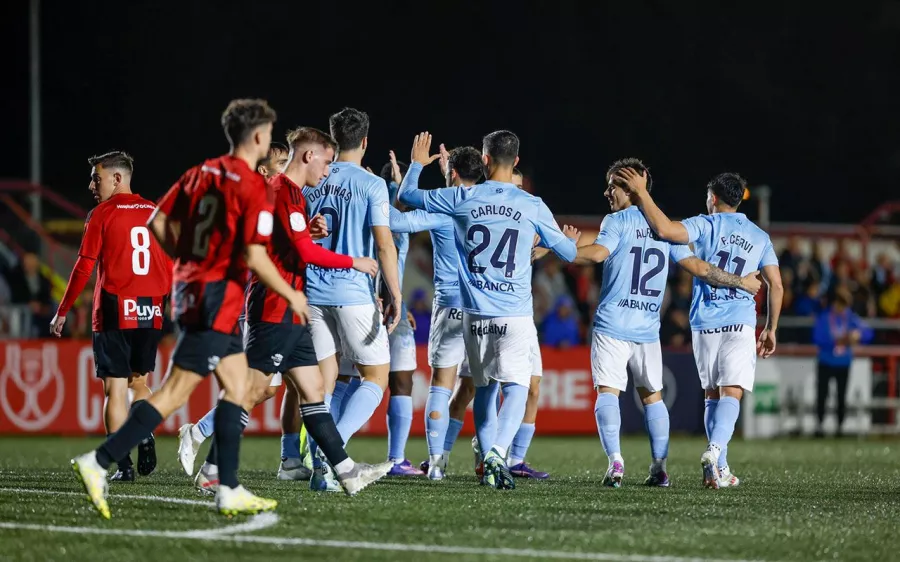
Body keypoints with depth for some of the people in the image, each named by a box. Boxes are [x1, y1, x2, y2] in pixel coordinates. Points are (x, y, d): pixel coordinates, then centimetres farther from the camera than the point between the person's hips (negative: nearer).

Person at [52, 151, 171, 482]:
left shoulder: (103, 213, -3)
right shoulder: (155, 213, 10)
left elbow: (84, 267, -5)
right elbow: (171, 268, 11)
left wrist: (62, 312, 2)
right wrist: (167, 306, 22)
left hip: (114, 312, -4)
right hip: (151, 313, 4)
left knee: (115, 389, 0)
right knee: (139, 382, 20)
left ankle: (123, 465, -7)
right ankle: (145, 435, -6)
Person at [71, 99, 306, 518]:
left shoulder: (201, 172, 10)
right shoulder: (253, 187, -13)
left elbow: (158, 222, 11)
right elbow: (254, 257, -17)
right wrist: (291, 295, -4)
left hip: (190, 290, 9)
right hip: (217, 300, -9)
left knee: (237, 385, 13)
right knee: (174, 394, -9)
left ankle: (229, 490, 11)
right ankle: (98, 462, -14)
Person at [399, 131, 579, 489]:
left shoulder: (462, 199, -1)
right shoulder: (532, 207, -2)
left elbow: (407, 195, 12)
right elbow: (567, 253, 11)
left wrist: (417, 164, 30)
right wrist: (570, 240, 35)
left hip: (475, 313, 3)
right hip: (515, 315, -2)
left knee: (484, 388, 16)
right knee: (516, 388, -5)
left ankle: (487, 463, 17)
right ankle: (497, 453, -27)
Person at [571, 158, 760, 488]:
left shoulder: (617, 221, -2)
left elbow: (598, 253, -20)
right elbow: (699, 268, 7)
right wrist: (740, 282, 17)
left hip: (612, 325, -4)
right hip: (648, 329, 4)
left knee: (608, 392, -4)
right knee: (652, 395, 14)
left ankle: (615, 461, -18)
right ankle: (659, 467, 7)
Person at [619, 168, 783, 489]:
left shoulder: (706, 225, 1)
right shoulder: (759, 237, 12)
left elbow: (665, 229, -17)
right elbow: (776, 286, 9)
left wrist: (641, 192, -10)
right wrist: (771, 329, 17)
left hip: (704, 324, 0)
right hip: (741, 325, 0)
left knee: (713, 395, 10)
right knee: (731, 394, -8)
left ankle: (720, 469, 6)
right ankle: (714, 451, -33)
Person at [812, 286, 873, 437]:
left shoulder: (852, 318, -1)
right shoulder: (824, 317, -7)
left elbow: (868, 333, -5)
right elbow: (817, 338, -14)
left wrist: (858, 335, -28)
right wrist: (837, 341, -26)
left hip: (844, 364, 1)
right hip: (825, 363, -1)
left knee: (842, 396, 0)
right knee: (822, 394, -3)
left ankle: (840, 426, 7)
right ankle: (820, 425, 6)